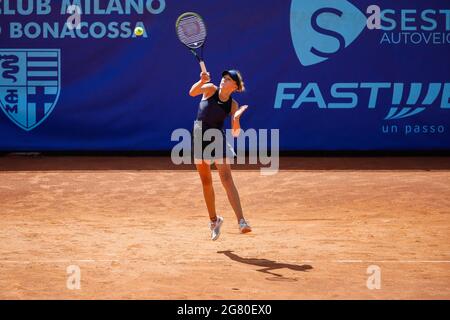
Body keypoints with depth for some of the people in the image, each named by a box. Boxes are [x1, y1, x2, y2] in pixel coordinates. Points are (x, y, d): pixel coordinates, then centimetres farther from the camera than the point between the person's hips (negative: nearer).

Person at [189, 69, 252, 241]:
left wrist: (236, 119, -26)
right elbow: (192, 93, -22)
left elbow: (235, 133, -6)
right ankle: (213, 220, 25)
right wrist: (202, 81, -40)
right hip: (200, 137, 2)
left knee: (226, 178, -15)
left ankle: (241, 221, -23)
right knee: (206, 181, 10)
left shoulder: (233, 105, -3)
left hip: (218, 140, -2)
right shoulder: (210, 89, -3)